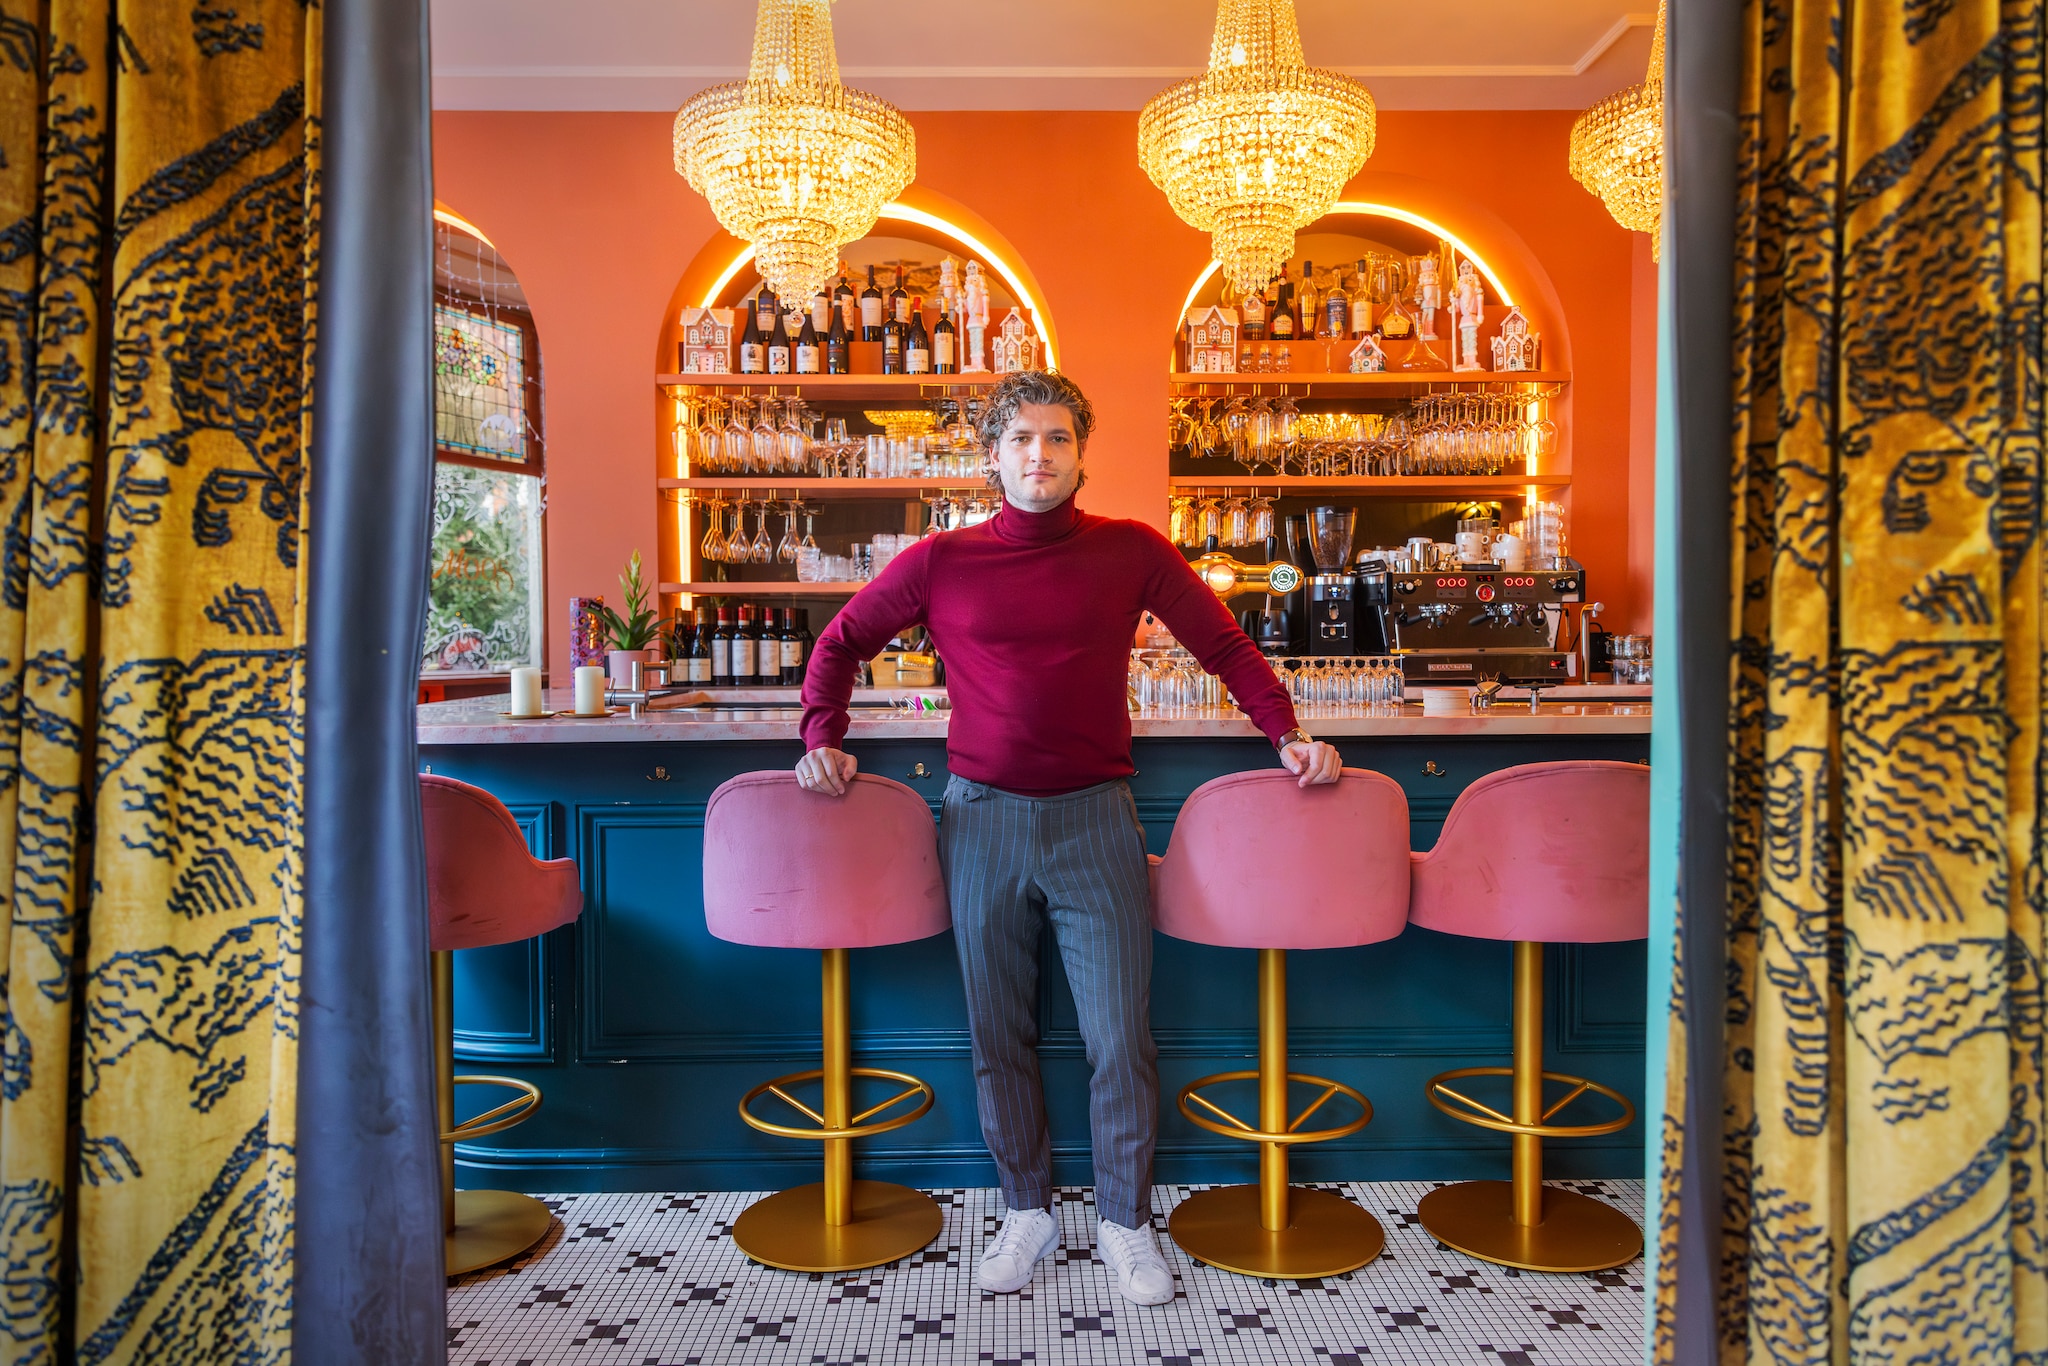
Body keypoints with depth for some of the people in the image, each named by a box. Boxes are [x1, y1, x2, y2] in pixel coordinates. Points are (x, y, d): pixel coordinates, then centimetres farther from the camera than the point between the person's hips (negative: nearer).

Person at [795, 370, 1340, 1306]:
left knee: (1120, 1035, 2)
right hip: (982, 817, 1)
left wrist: (1286, 735, -1)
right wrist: (823, 740, 3)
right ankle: (1027, 1212, 31)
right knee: (998, 1033, 11)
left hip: (1095, 817, -1)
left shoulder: (1131, 552, 2)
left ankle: (1126, 1224, 24)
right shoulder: (941, 562, 3)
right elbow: (842, 643, 14)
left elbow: (1224, 646, 8)